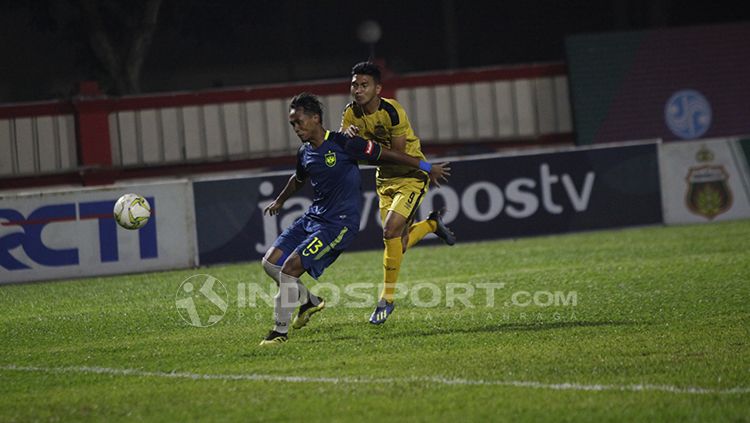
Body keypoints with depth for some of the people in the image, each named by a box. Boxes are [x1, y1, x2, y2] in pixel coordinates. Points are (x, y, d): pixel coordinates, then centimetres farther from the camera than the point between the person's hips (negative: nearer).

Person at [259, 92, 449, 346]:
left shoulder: (342, 144, -14)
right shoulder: (305, 153, 7)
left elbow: (385, 154, -6)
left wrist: (427, 168, 0)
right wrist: (280, 201, 49)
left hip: (339, 224, -8)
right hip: (313, 217, 8)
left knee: (291, 267, -19)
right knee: (270, 262, 0)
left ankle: (281, 331, -7)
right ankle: (309, 301, 22)